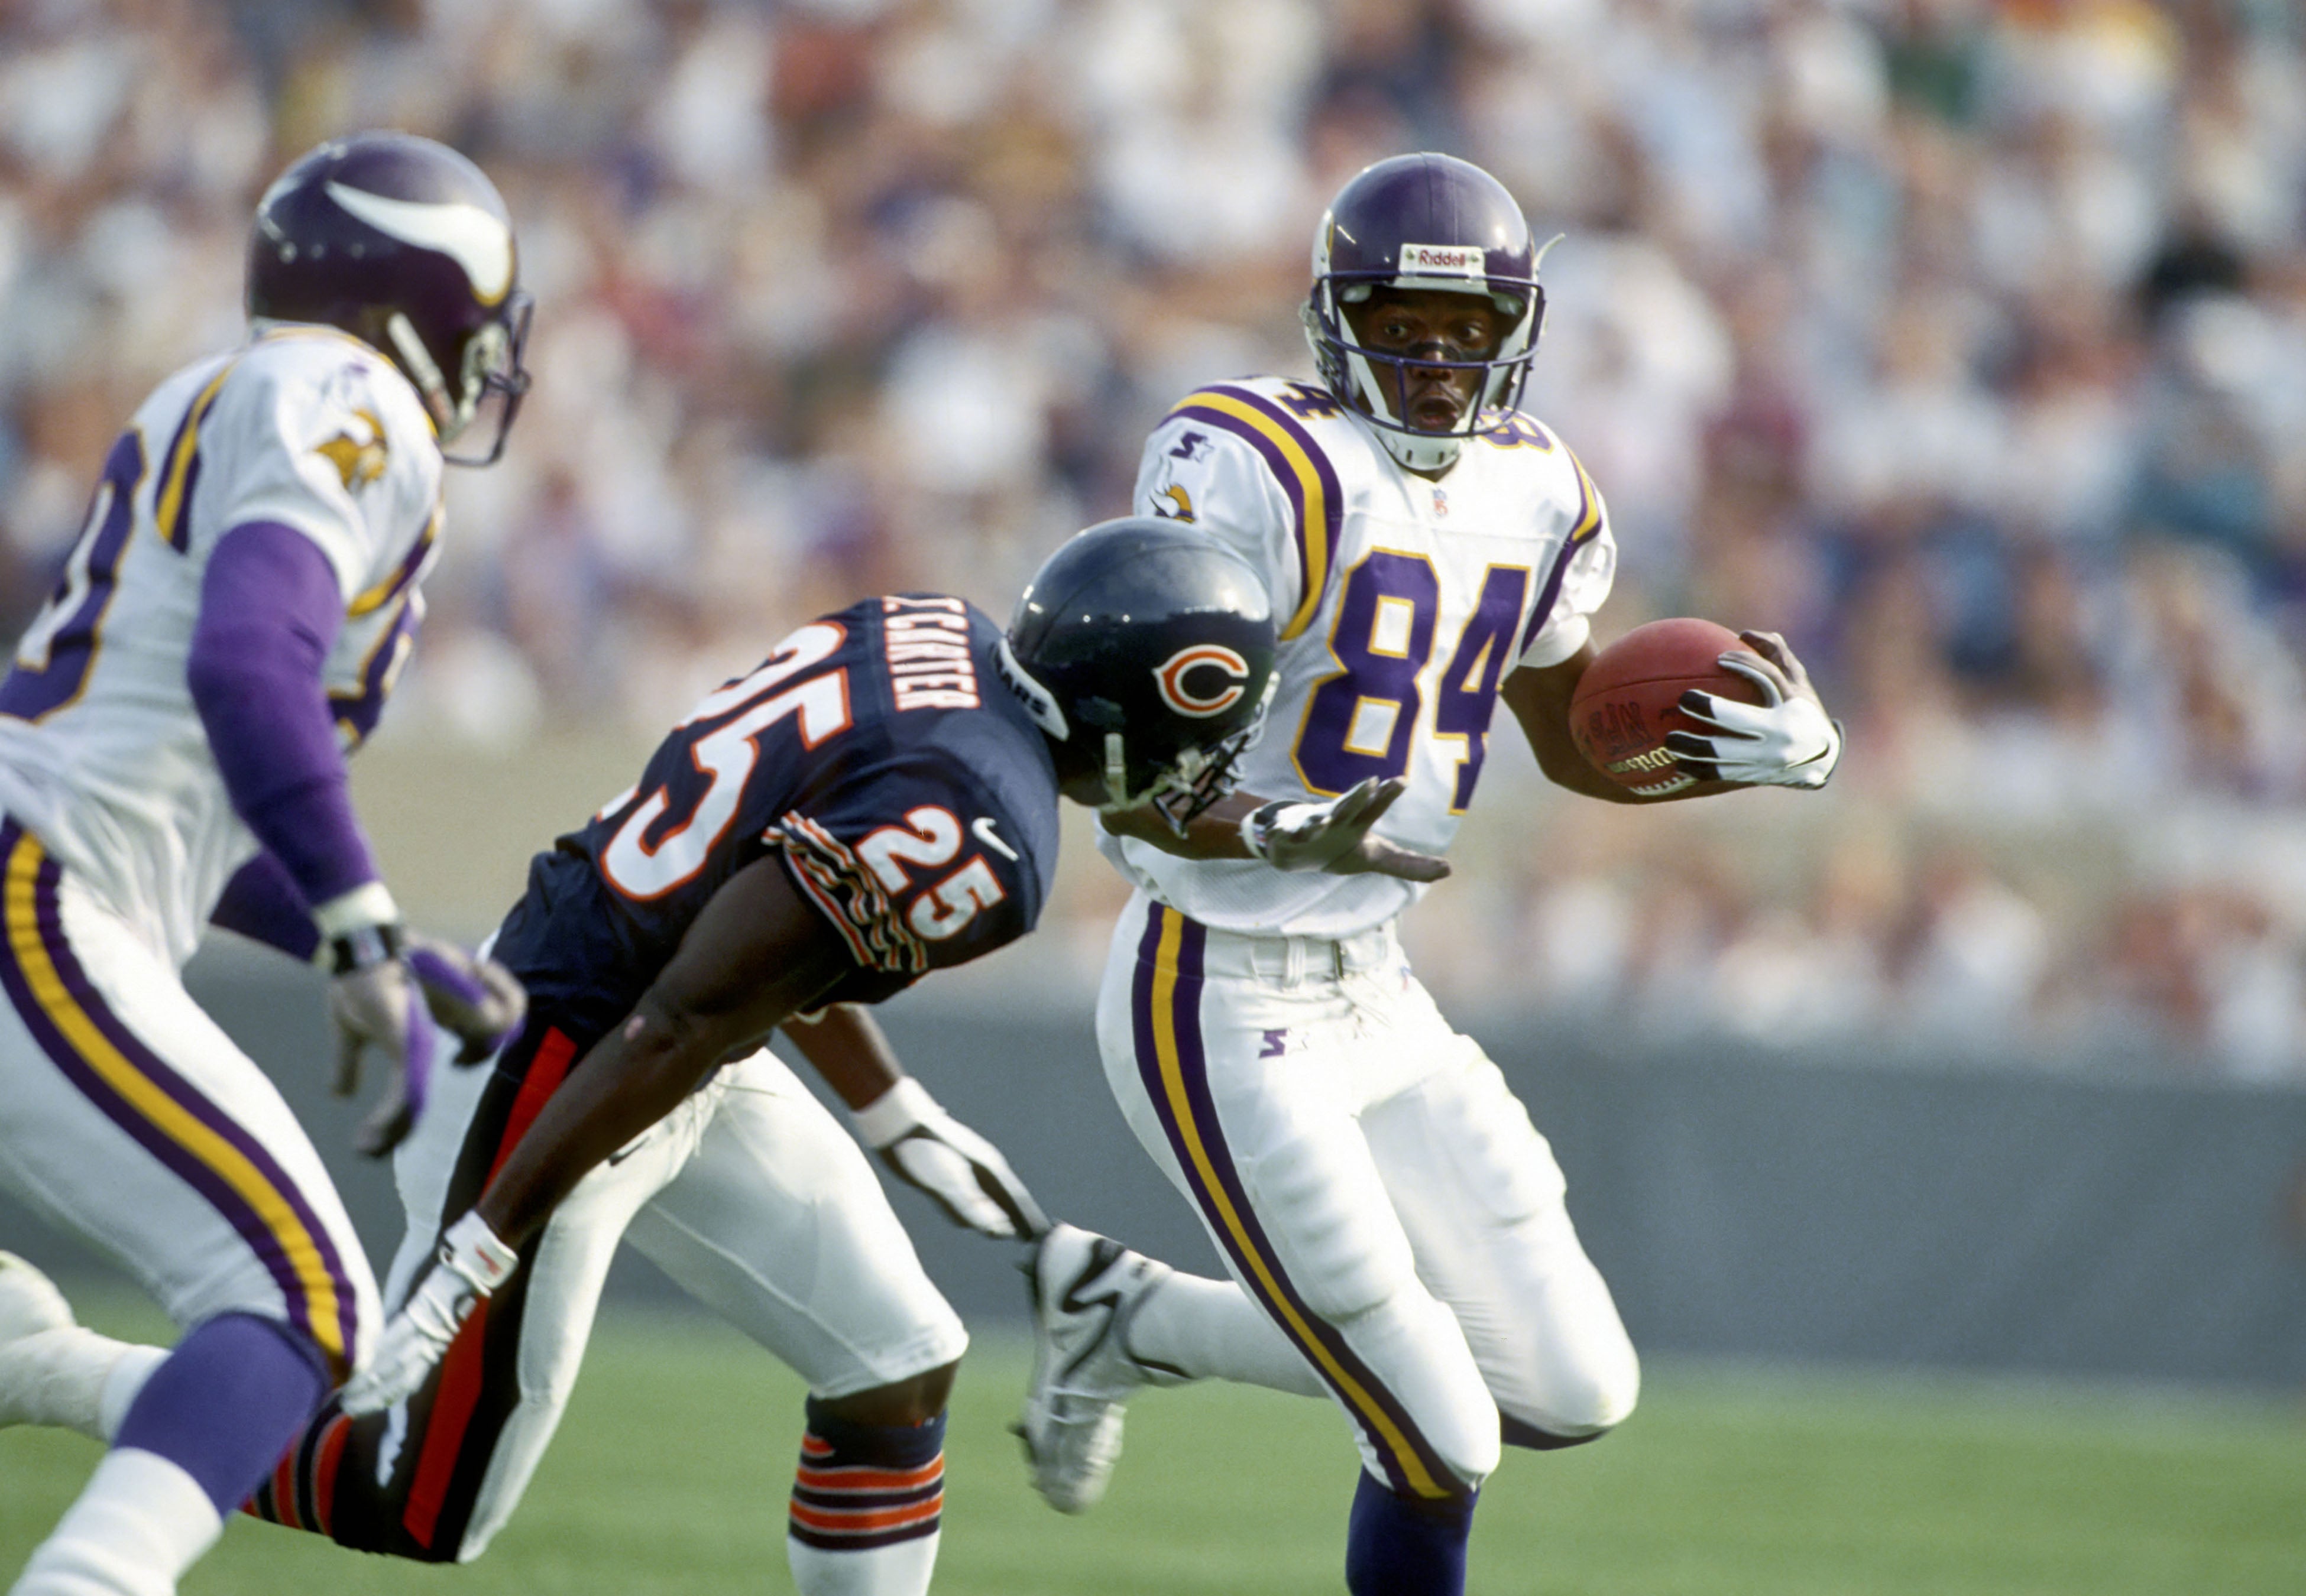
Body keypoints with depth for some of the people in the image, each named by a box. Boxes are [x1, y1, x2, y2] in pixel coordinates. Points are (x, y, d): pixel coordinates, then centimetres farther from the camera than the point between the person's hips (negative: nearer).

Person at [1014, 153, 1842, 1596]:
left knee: (1577, 1392, 7)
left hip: (1374, 994, 8)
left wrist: (1775, 757, 3)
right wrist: (1277, 832, -39)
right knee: (1441, 1445, -10)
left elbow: (1577, 741, 21)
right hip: (1225, 1015, -8)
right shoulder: (1255, 475, -18)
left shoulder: (1536, 496, 6)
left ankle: (1133, 1318, 21)